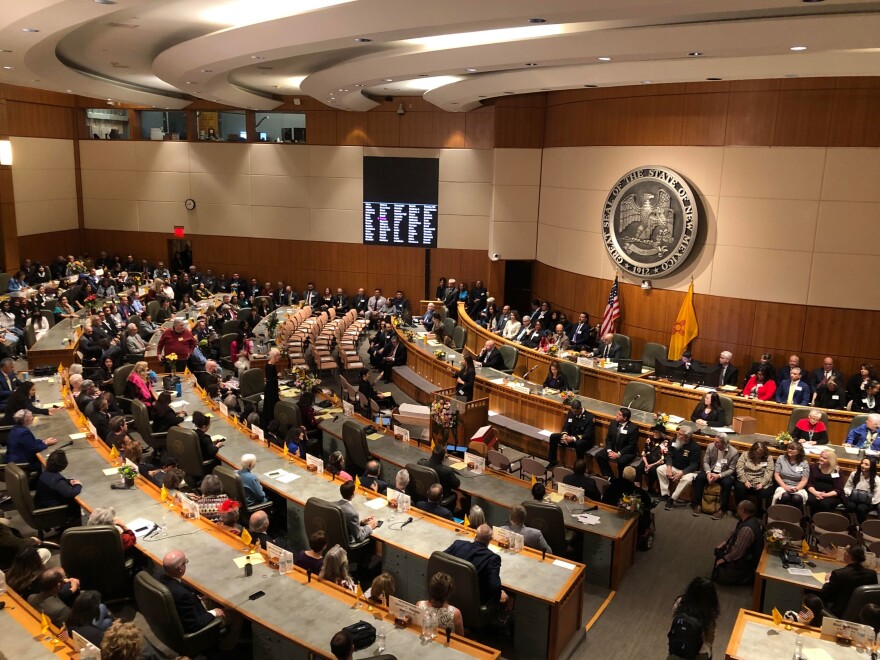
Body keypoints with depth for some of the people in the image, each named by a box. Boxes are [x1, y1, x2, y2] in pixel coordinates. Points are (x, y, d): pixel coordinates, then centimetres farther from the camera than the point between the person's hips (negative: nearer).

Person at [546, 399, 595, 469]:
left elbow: (588, 435, -23)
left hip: (585, 440, -6)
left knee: (578, 444, -41)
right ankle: (552, 461, 1)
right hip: (571, 437, 6)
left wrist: (573, 439, -33)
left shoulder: (589, 417, -19)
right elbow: (566, 426, 5)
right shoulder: (571, 412, 0)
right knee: (553, 436, -10)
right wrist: (564, 434, -19)